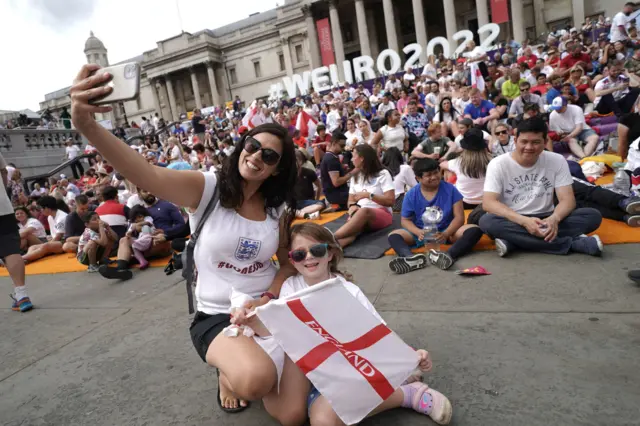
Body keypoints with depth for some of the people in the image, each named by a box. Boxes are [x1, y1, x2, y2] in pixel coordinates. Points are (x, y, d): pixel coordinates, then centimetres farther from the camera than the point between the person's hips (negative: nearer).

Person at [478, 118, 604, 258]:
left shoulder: (557, 161, -1)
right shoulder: (498, 164, -9)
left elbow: (567, 199, -6)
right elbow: (488, 203, -19)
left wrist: (554, 218, -30)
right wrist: (524, 221, -32)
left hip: (545, 219, 2)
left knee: (593, 215, -18)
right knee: (487, 222, -36)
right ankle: (574, 243, -29)